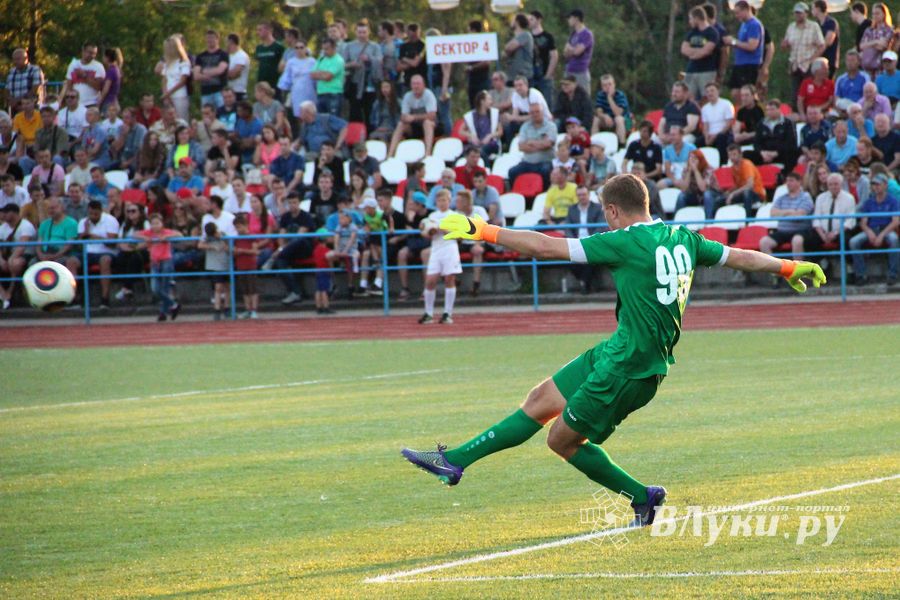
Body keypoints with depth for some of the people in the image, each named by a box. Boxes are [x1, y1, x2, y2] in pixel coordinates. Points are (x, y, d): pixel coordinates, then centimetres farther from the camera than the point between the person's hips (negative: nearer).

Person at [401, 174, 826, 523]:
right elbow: (740, 257, 16)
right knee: (541, 400, 11)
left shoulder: (625, 243, -15)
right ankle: (455, 460, 13)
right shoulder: (682, 238, 6)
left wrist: (482, 231, -8)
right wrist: (789, 267, 34)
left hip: (628, 366, -9)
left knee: (563, 439, 4)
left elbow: (545, 247, -15)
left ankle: (642, 496, 13)